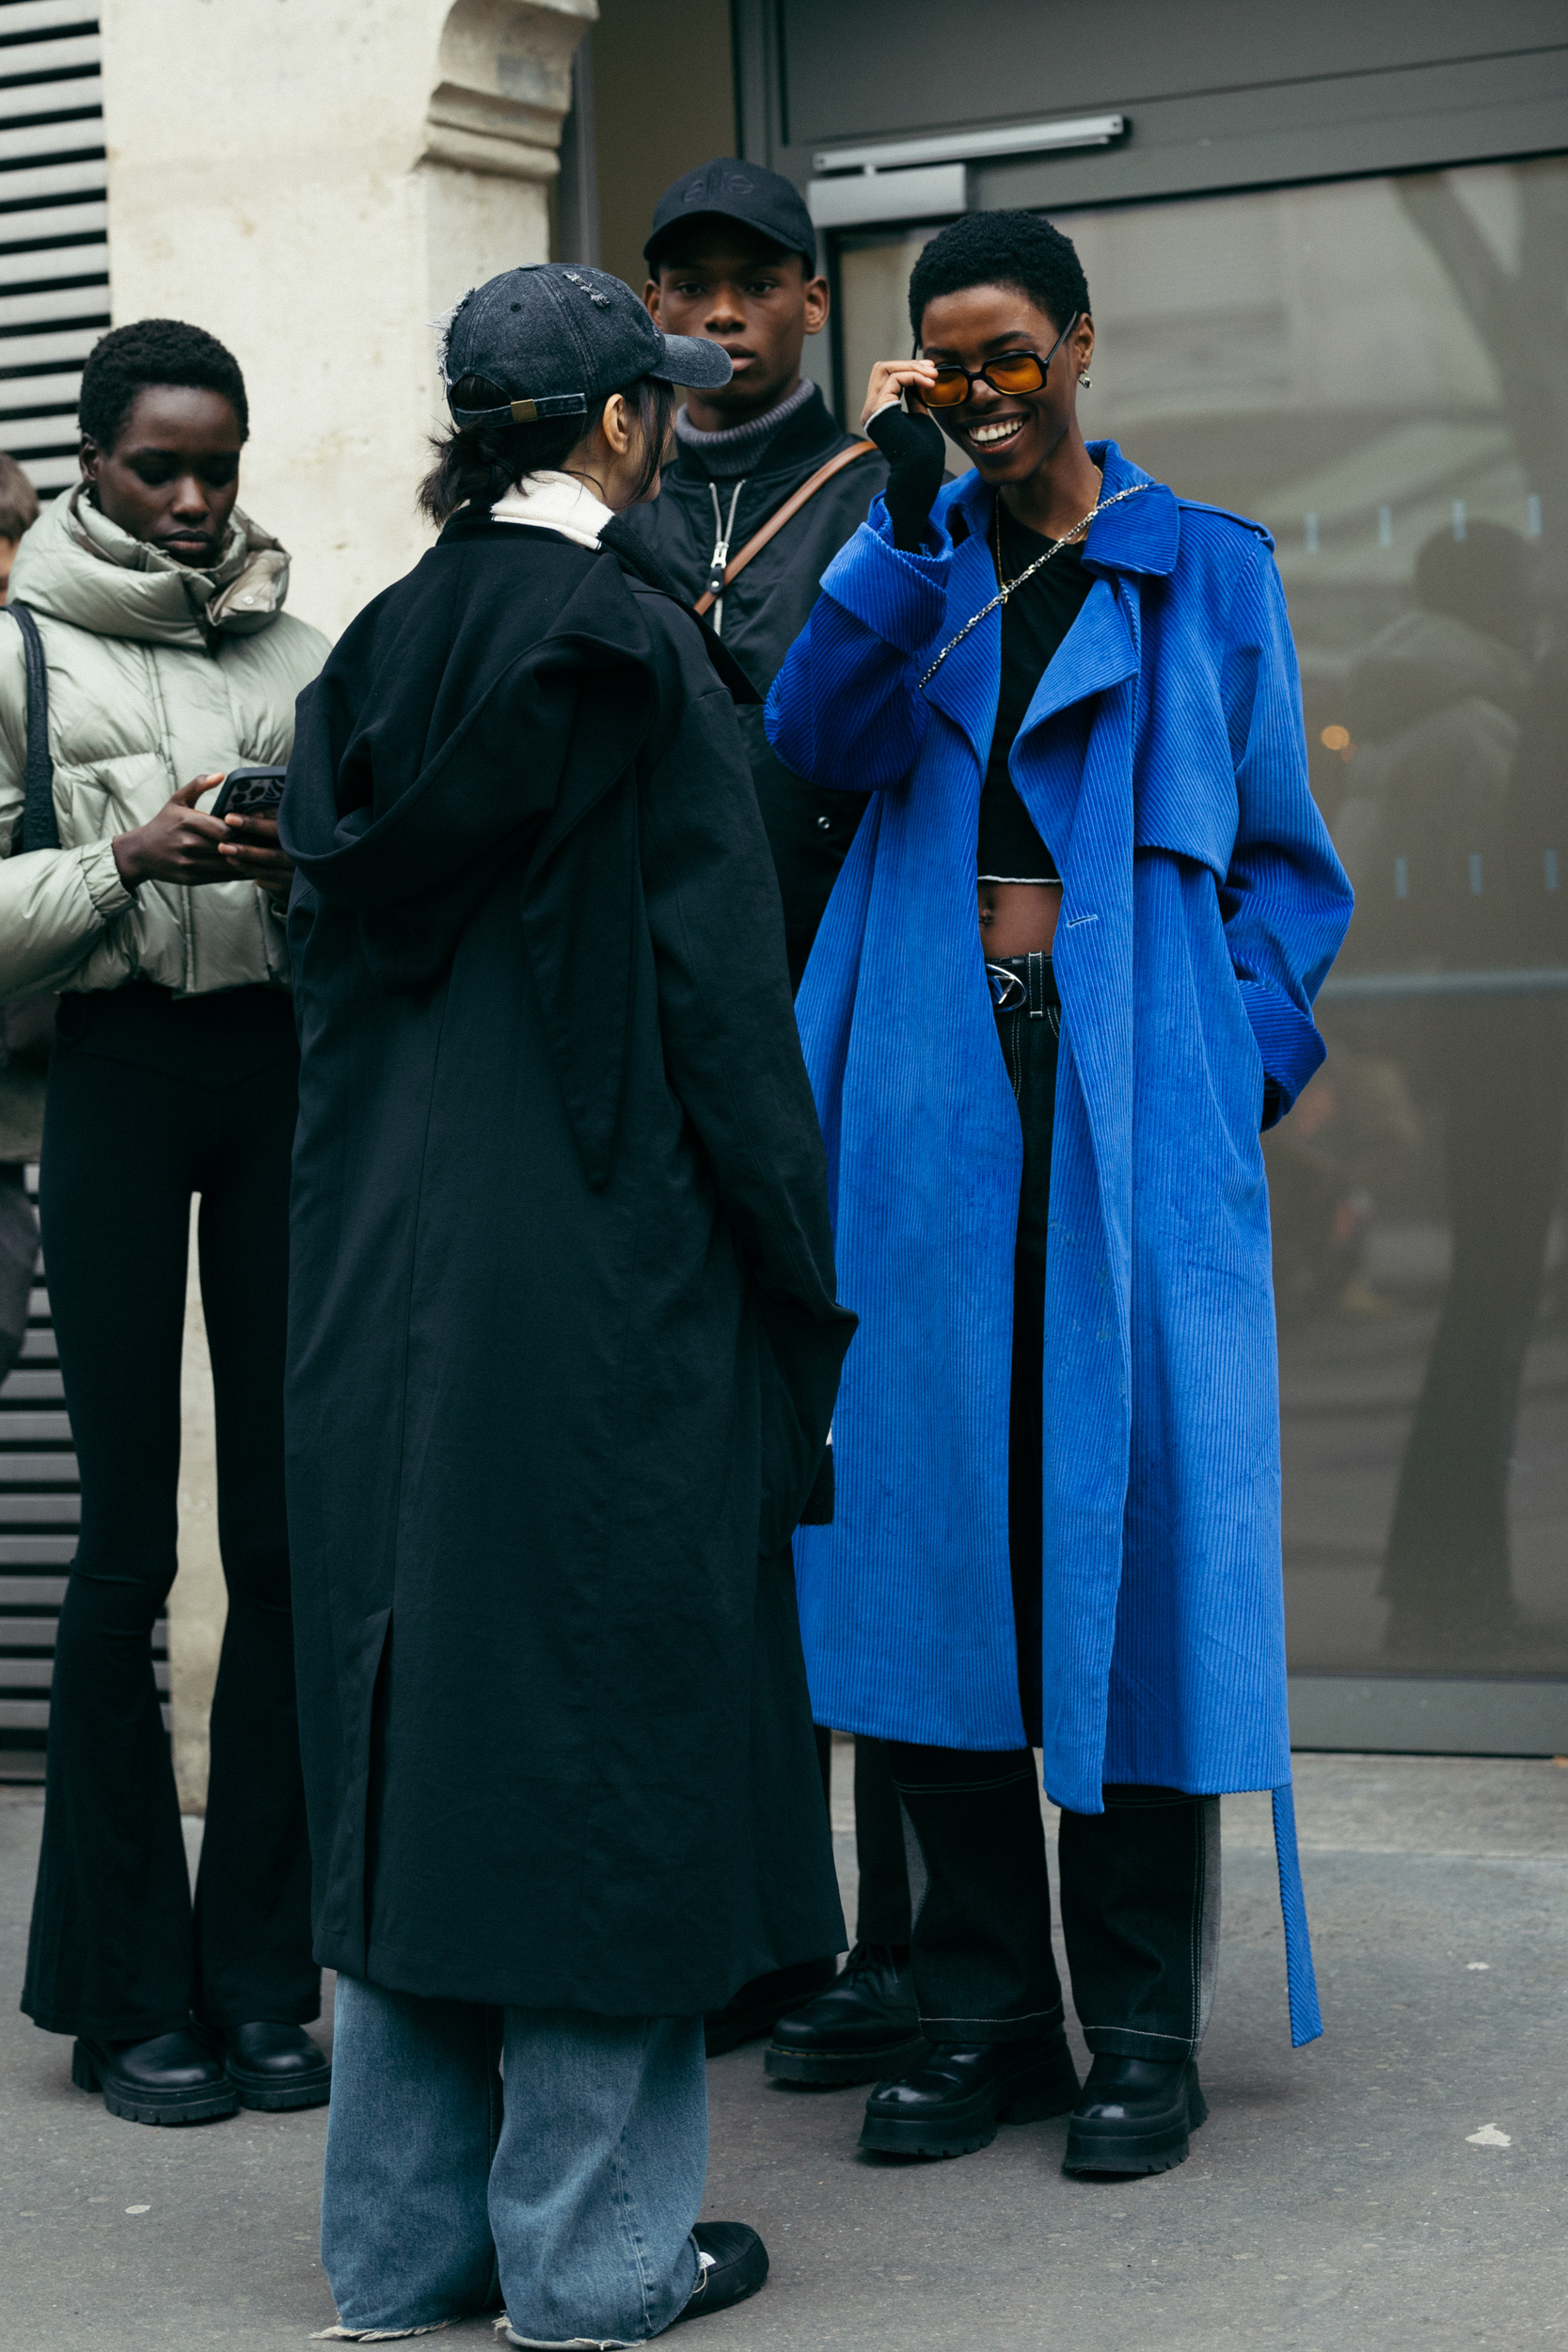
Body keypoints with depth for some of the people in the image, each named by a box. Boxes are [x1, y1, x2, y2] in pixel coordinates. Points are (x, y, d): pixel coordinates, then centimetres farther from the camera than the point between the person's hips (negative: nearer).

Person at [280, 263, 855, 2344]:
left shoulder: (371, 661, 8)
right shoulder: (633, 652, -11)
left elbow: (333, 959, 11)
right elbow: (720, 986, -12)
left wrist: (370, 1245, 18)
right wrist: (803, 1288, -6)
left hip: (384, 1289, 7)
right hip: (605, 1288, -6)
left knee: (414, 1722, 12)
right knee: (601, 1721, 2)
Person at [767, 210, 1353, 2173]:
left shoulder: (1206, 574, 9)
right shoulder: (907, 563, 14)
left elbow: (1282, 860, 8)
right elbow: (819, 740, -6)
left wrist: (1244, 1057, -5)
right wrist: (907, 517, -12)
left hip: (1137, 1110, -2)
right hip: (934, 1111, 2)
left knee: (1134, 1521, -3)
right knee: (938, 1530, 1)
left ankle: (1142, 2030, 6)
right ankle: (979, 2010, 12)